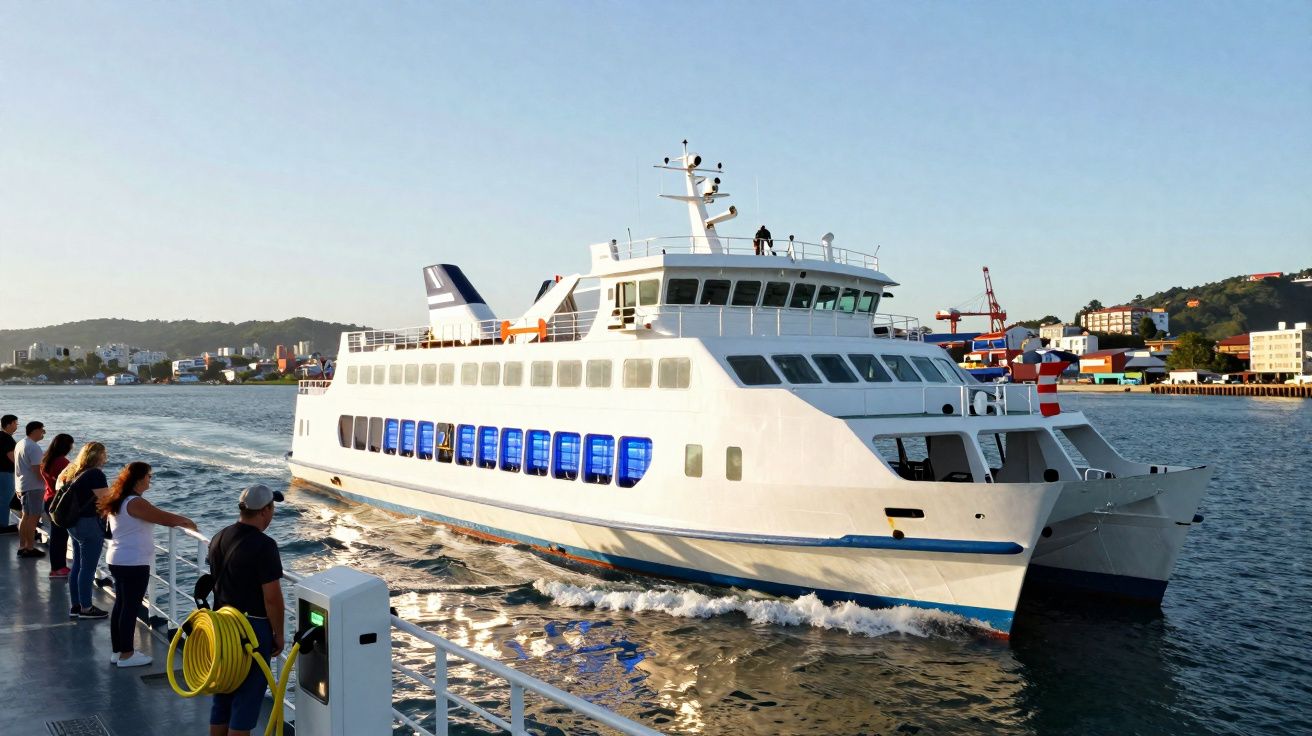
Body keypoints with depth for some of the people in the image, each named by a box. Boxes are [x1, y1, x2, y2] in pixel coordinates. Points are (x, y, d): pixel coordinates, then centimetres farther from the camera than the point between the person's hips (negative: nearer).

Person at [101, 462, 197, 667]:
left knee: (121, 604, 16)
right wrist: (187, 522, -5)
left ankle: (118, 650, 24)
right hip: (134, 564, -10)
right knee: (131, 607, -1)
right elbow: (165, 518, -20)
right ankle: (126, 655, 6)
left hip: (117, 561, 10)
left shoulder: (119, 501, 10)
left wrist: (179, 520, 20)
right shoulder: (135, 503, -20)